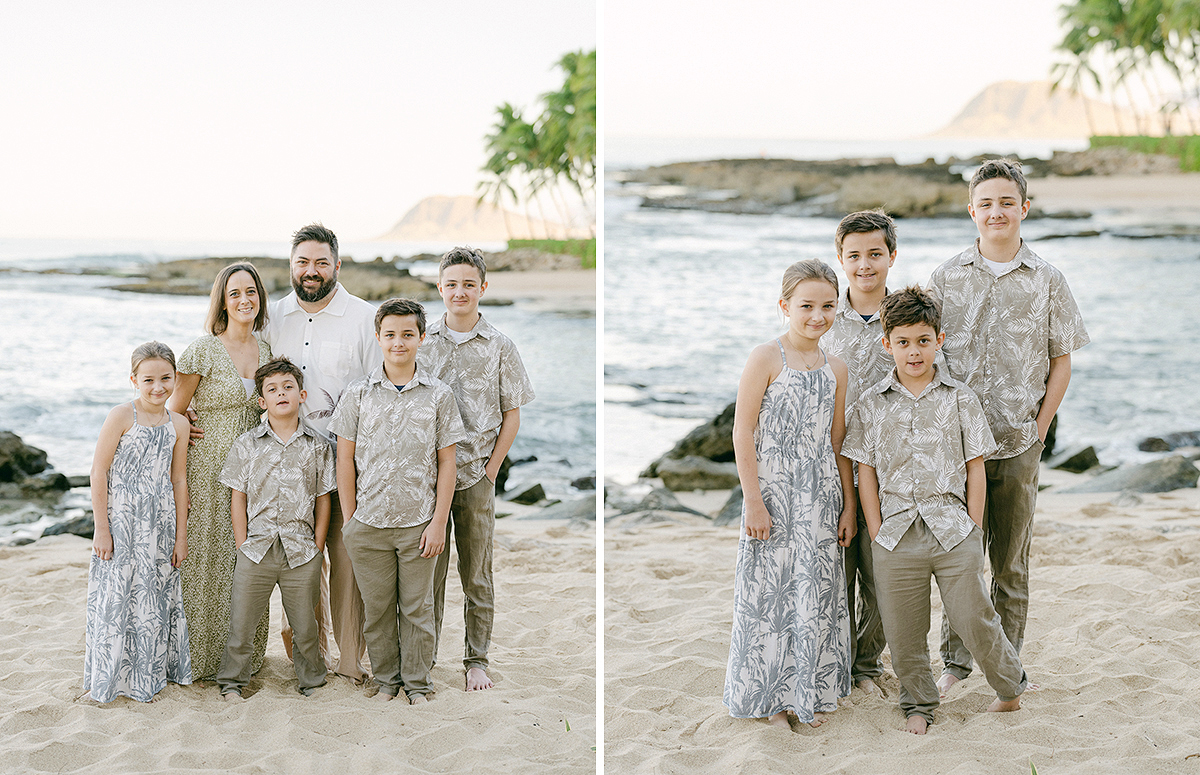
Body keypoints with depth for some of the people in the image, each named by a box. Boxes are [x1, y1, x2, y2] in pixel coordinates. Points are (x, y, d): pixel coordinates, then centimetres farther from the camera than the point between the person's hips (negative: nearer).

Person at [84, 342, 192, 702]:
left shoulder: (178, 424, 3)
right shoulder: (121, 417, -11)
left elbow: (179, 481, 8)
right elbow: (99, 473, -10)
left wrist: (180, 535, 8)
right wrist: (102, 528, -11)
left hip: (160, 524, 4)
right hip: (121, 521, -4)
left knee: (159, 595, 11)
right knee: (116, 597, 1)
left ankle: (152, 672, 27)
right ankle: (111, 676, 17)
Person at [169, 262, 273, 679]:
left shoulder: (266, 351, 8)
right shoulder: (204, 351, -9)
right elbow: (174, 411, -5)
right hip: (209, 469, -5)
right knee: (208, 558, 0)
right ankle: (204, 654, 12)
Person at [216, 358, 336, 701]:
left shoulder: (317, 446, 4)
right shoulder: (247, 444, 3)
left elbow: (323, 499, 6)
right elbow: (238, 498, 4)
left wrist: (317, 547, 1)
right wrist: (242, 545, -1)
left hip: (302, 551, 0)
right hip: (256, 549, 0)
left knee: (305, 626, 9)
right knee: (241, 621, 6)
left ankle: (312, 681, 27)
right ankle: (231, 681, 24)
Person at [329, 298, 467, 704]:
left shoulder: (438, 395, 0)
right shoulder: (358, 394, 2)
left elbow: (446, 463, 1)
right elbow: (345, 459, 4)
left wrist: (439, 521, -4)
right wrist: (349, 518, 1)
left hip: (419, 523, -1)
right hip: (368, 522, 1)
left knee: (417, 609, 7)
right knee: (377, 607, 9)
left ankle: (418, 685, 20)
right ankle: (385, 680, 25)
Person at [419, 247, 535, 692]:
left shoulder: (499, 347, 1)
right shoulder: (422, 342, 3)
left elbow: (512, 414, 4)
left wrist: (491, 469, -3)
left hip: (476, 476, -1)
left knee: (477, 575, 7)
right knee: (428, 571, 7)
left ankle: (476, 660, 18)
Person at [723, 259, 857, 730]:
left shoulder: (836, 369, 7)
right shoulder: (765, 359, -9)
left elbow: (838, 445, 11)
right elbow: (742, 434, -11)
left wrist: (848, 506, 8)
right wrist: (753, 501, -14)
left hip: (821, 498, 5)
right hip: (773, 496, -5)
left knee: (818, 594, 10)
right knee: (770, 593, 3)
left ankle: (812, 692, 24)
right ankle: (773, 697, 17)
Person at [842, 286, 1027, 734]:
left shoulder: (960, 400, 3)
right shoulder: (871, 405, 4)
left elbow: (975, 467, 4)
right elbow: (865, 472, 4)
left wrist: (973, 528, -1)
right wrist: (876, 530, -2)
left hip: (953, 528, -1)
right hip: (895, 533, 1)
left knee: (973, 618, 1)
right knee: (903, 630, 6)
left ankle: (1011, 685, 26)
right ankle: (918, 704, 26)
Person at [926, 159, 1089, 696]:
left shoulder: (1046, 282, 1)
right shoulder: (946, 278, 1)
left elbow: (1061, 360, 6)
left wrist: (1039, 428, -1)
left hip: (1019, 446, 0)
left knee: (1011, 563, 10)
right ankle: (955, 661, 19)